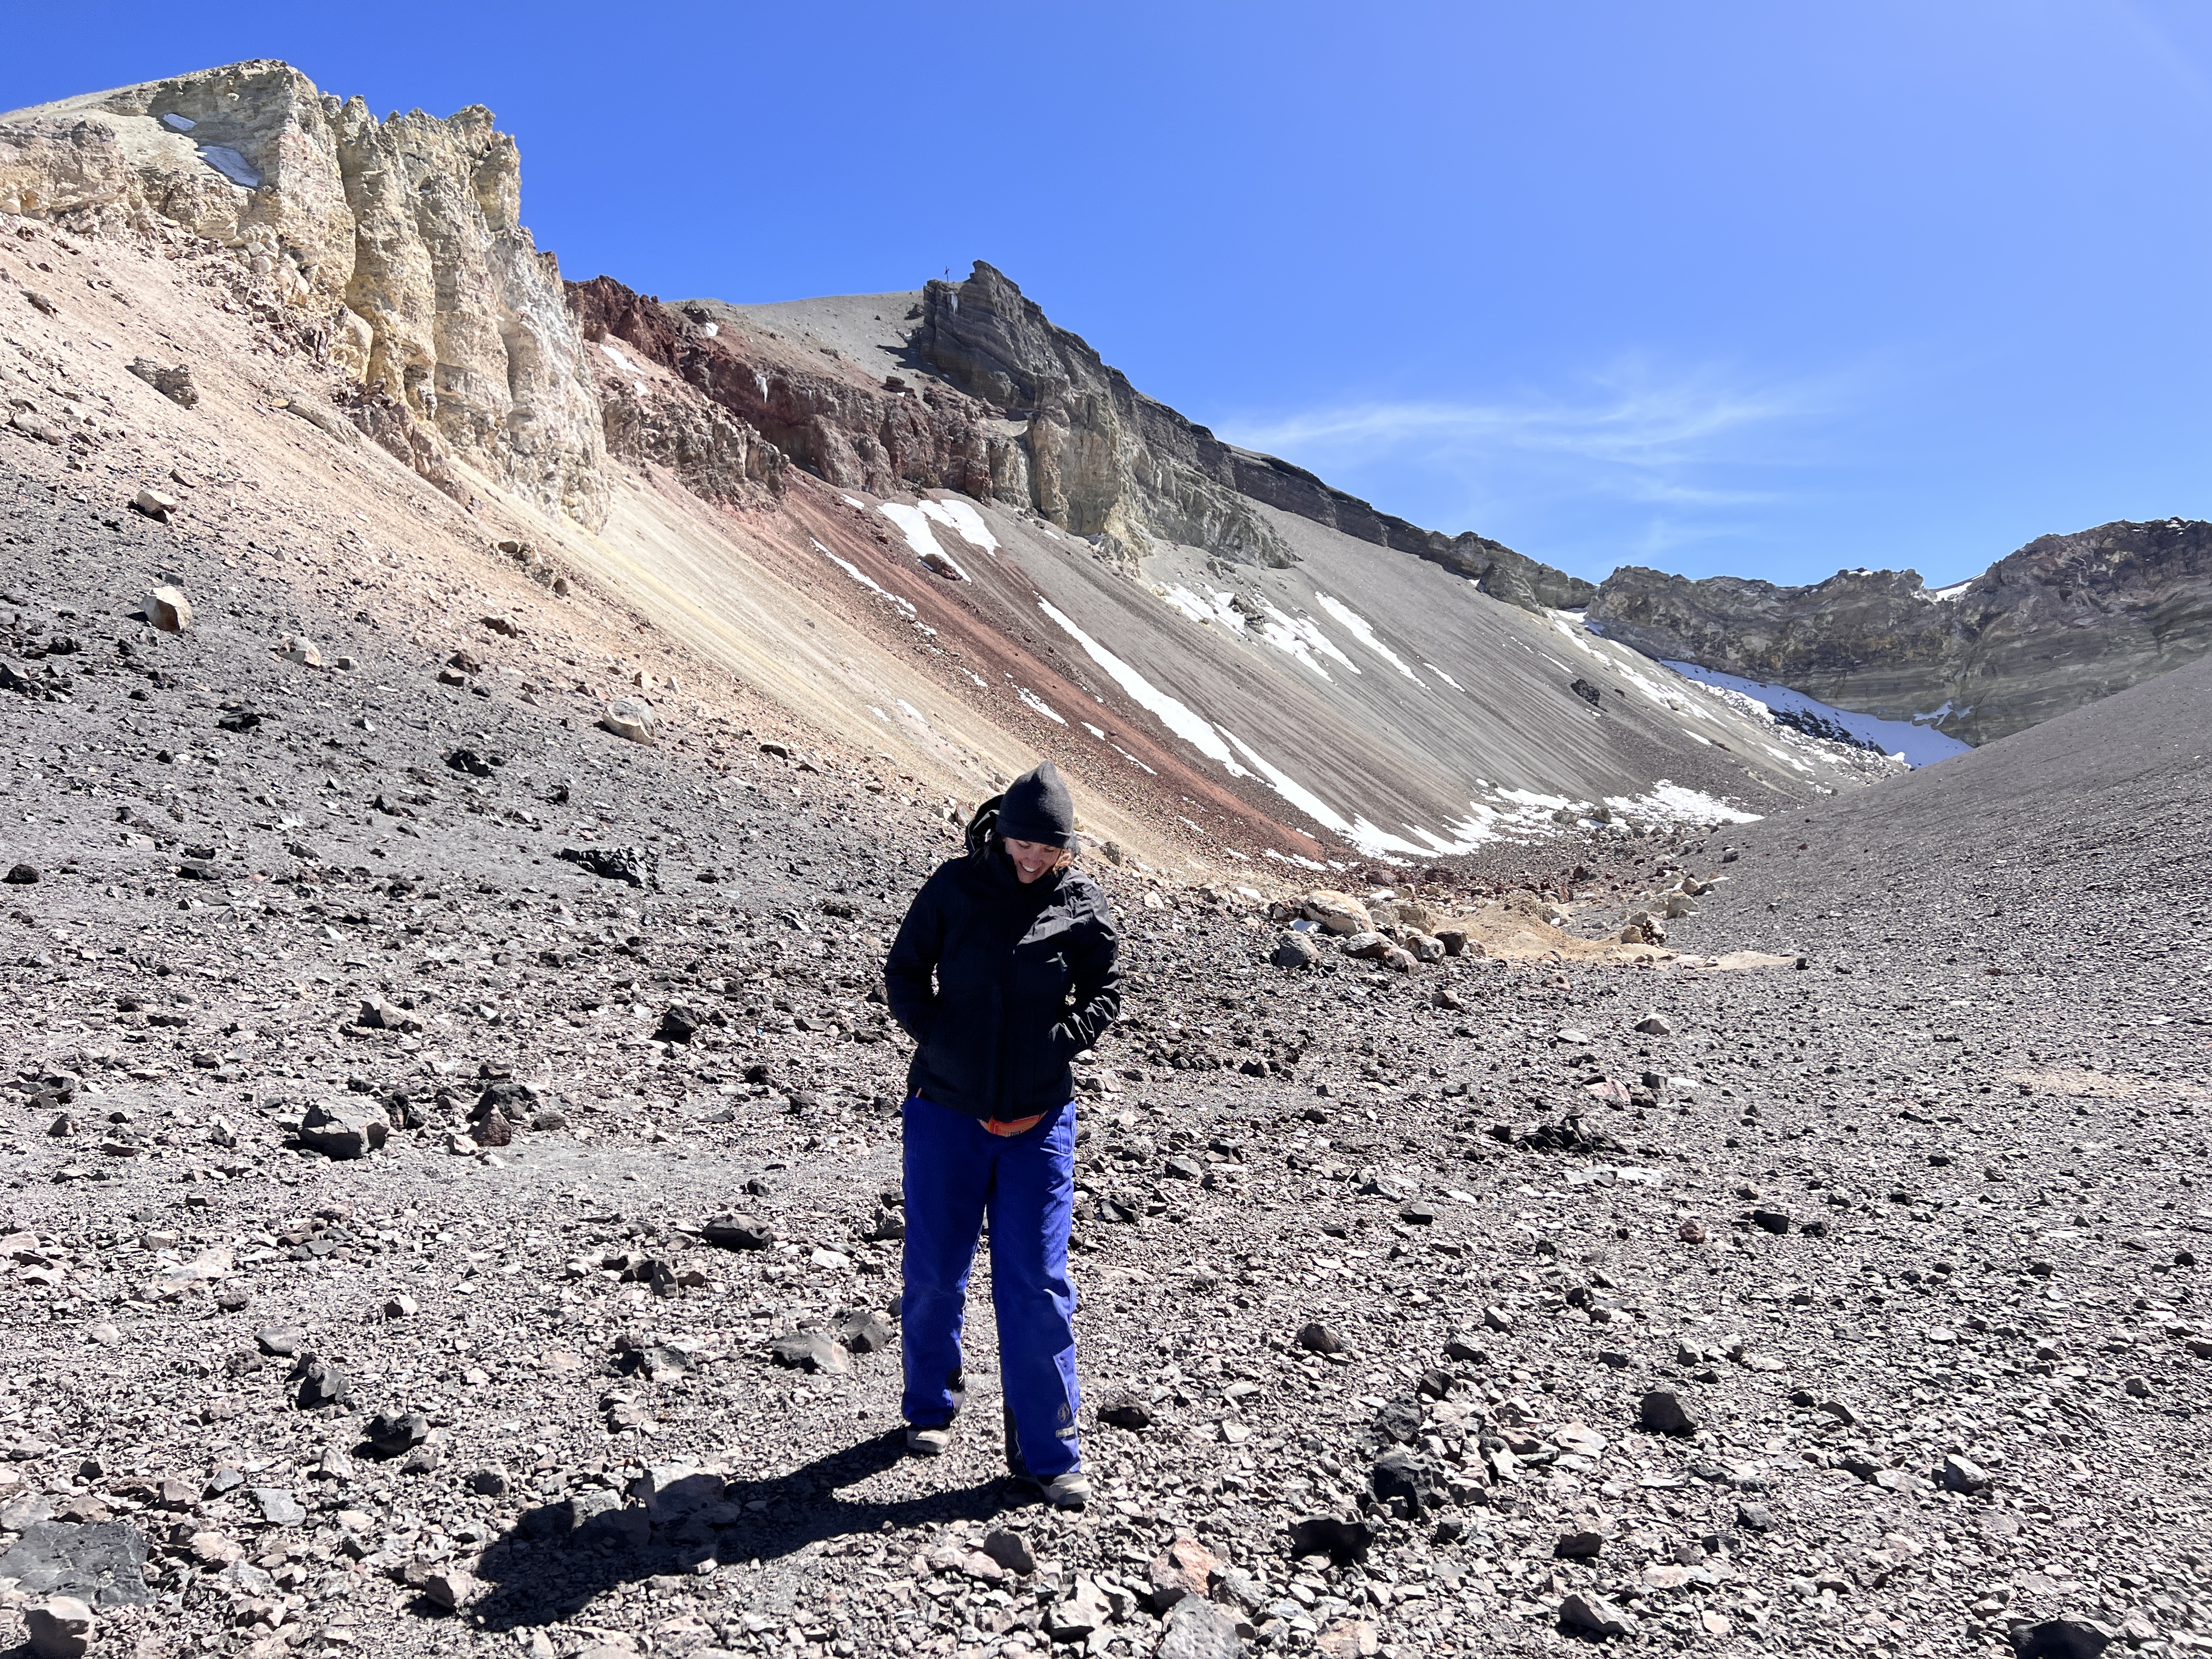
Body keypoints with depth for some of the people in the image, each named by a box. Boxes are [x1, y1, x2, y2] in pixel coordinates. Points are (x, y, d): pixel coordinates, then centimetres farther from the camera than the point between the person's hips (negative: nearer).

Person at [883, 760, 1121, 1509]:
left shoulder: (1082, 904, -2)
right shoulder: (955, 886, -4)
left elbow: (1104, 992, 8)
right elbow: (904, 972, 5)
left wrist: (1055, 1045, -7)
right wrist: (939, 1039, -7)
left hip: (1037, 1117, 0)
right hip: (946, 1109, 1)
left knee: (1037, 1286, 1)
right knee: (934, 1272, 11)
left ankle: (1047, 1452, 13)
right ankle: (930, 1407, 36)